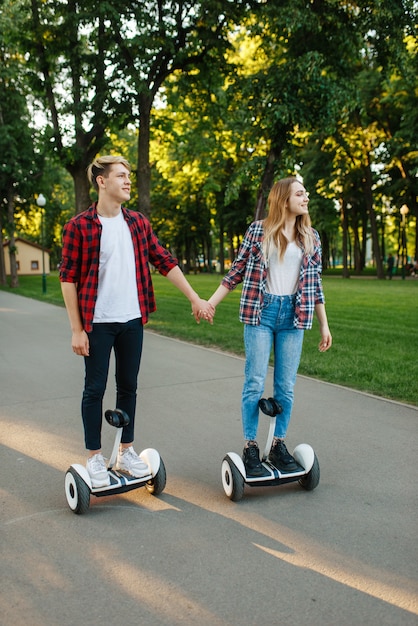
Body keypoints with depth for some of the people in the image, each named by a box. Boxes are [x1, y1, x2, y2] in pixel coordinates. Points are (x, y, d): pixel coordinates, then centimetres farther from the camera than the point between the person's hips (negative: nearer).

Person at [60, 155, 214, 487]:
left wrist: (196, 299, 3)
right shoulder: (78, 226, -8)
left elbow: (166, 262, 7)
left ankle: (127, 451, 27)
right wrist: (77, 329, -10)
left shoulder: (138, 223, 5)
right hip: (97, 322, -4)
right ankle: (95, 457, 19)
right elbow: (68, 278, -8)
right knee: (95, 388, 5)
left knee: (128, 386, 12)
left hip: (132, 320, 4)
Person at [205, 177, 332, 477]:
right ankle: (250, 447, 11)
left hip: (293, 316, 3)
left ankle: (279, 445, 20)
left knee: (286, 386, 6)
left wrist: (324, 325, 10)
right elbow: (237, 270, 4)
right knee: (255, 383, -1)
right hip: (261, 313, -3)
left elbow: (315, 283, 12)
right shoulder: (258, 230, 1)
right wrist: (210, 303, 0)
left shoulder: (311, 237, 10)